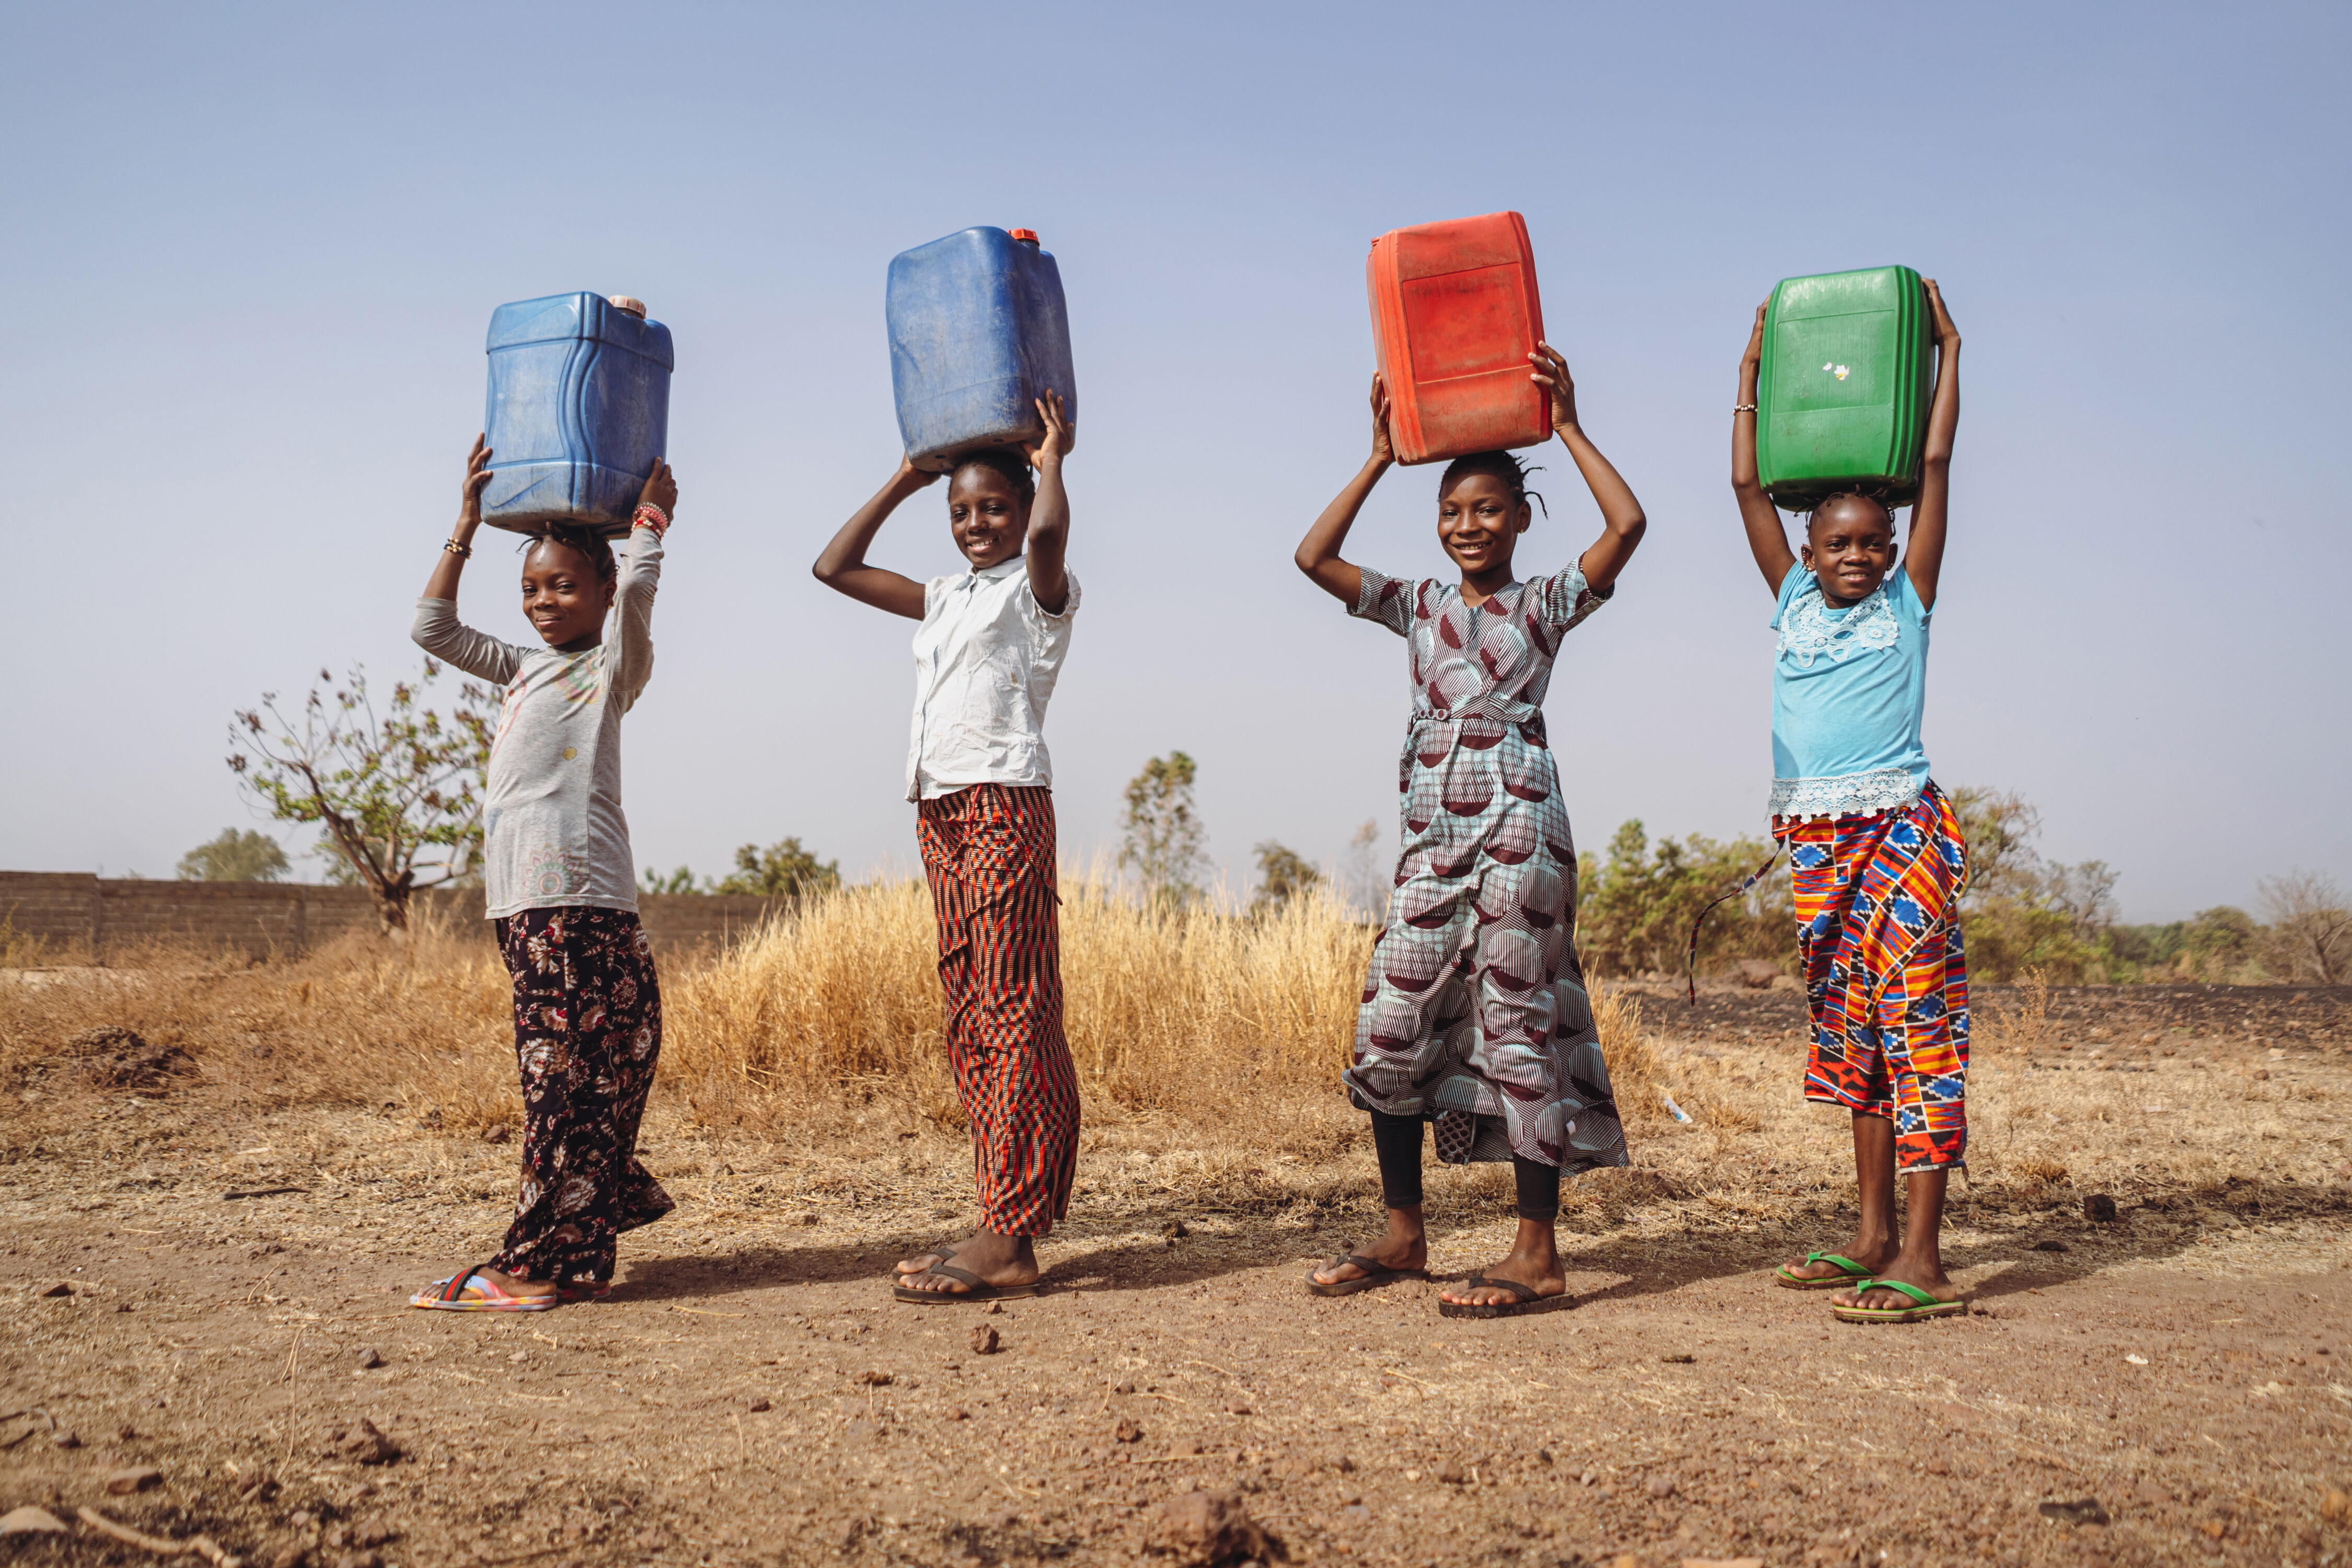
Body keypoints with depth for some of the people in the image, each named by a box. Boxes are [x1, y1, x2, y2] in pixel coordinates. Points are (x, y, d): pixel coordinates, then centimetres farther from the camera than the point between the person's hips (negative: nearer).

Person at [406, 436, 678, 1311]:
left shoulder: (613, 668, 3)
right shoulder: (526, 669, 23)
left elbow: (636, 588, -16)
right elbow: (432, 628, 27)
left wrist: (652, 513, 1)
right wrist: (467, 526, 23)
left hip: (581, 895, -8)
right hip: (523, 899, 8)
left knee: (566, 1077, -8)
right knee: (562, 1076, 9)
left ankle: (538, 1265, -8)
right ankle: (580, 1258, 14)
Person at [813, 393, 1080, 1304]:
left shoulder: (1038, 589, 2)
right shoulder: (945, 599, 23)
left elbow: (1049, 531, -22)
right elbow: (835, 567, 28)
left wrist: (1051, 462, -2)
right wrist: (905, 482, 25)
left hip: (1006, 807, -8)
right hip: (940, 813, 8)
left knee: (1013, 1009, -11)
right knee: (968, 1015, 6)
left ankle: (1007, 1243, -14)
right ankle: (1006, 1224, 10)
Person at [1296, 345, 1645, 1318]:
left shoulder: (1548, 604, 5)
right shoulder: (1419, 607, 16)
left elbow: (1628, 524, -10)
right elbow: (1315, 557, 8)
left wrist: (1568, 429, -4)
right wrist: (1381, 459, 8)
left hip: (1518, 826, -5)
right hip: (1433, 835, 5)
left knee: (1520, 1024, -4)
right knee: (1390, 1027, 3)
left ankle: (1538, 1253, 2)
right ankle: (1403, 1236, 15)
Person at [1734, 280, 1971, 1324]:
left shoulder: (1907, 602, 6)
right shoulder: (1793, 601, 14)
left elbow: (1934, 466, 4)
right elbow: (1748, 488, 16)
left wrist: (1946, 350, 10)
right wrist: (1753, 371, 21)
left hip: (1899, 827, -4)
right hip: (1813, 836, 5)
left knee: (1916, 1021, -9)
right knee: (1851, 1028, 9)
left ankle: (1922, 1257, -10)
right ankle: (1872, 1236, 16)